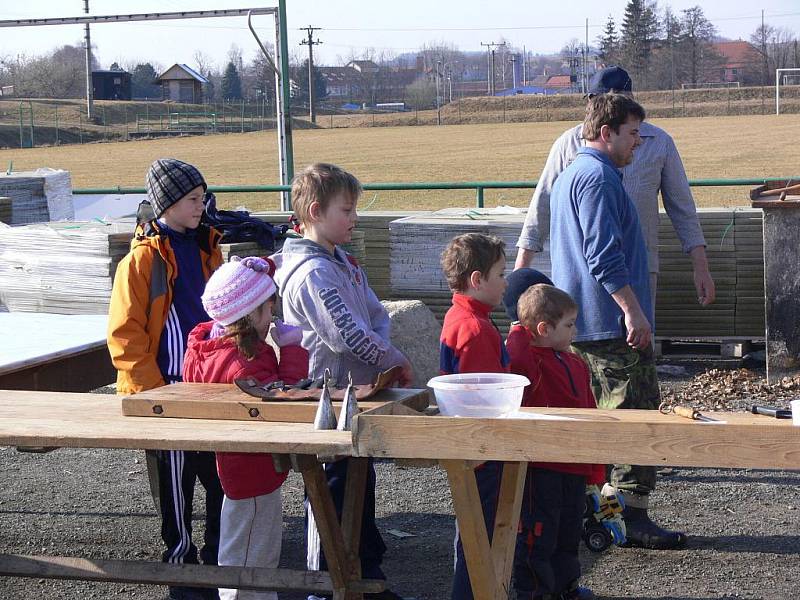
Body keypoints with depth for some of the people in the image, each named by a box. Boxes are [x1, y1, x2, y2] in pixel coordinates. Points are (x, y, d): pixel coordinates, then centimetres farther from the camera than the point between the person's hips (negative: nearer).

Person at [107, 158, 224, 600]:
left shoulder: (207, 247, 9)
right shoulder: (143, 259, -10)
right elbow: (125, 335, -11)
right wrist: (153, 392, -13)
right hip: (167, 389, -6)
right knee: (175, 481, 6)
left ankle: (220, 554, 25)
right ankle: (180, 563, 19)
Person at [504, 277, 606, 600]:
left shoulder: (575, 364, 12)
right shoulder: (526, 360, -15)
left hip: (574, 467, 9)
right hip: (539, 467, -9)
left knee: (569, 529, 22)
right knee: (538, 531, 2)